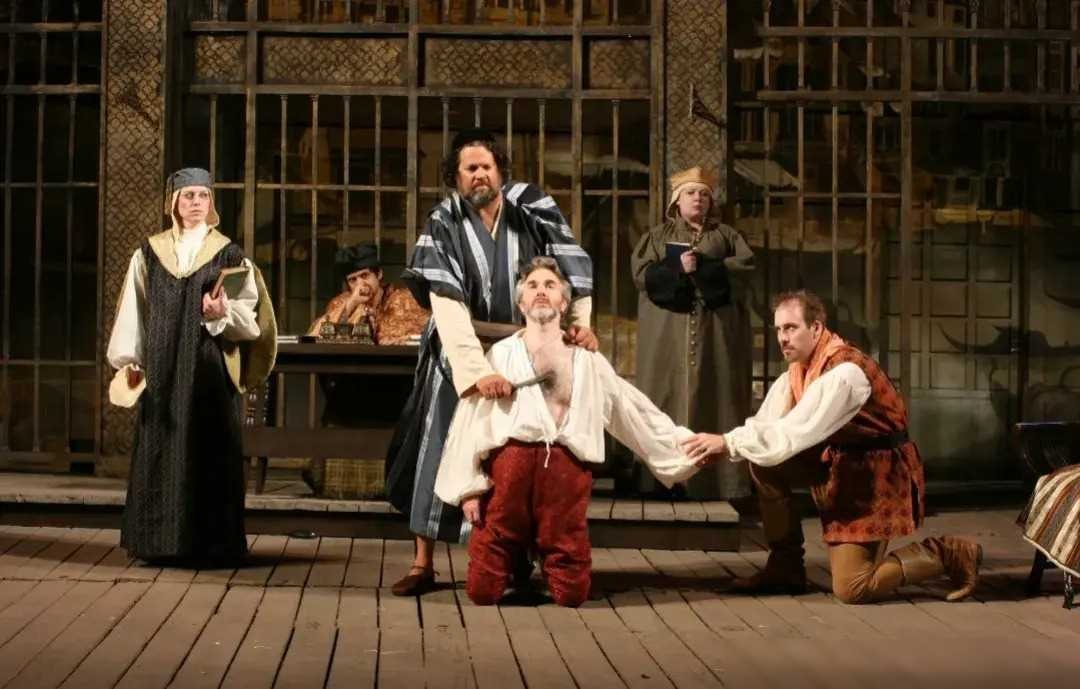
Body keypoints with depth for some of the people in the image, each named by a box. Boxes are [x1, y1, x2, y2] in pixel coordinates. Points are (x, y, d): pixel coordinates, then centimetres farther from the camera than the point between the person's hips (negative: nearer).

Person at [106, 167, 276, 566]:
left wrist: (224, 313, -20)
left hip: (212, 367, -2)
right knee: (159, 451, 2)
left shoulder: (229, 254, 3)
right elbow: (133, 309, 9)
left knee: (209, 453, -2)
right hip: (161, 367, 2)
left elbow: (249, 312, 0)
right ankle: (160, 540, 10)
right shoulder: (149, 253, 9)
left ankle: (210, 543, 4)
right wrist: (129, 360, 4)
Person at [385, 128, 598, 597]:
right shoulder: (444, 225, -10)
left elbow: (573, 267, -4)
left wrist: (581, 321, -23)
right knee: (445, 451, -1)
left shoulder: (532, 211, -6)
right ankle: (423, 563, 5)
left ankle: (519, 559, 12)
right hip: (462, 354, -1)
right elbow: (447, 305, -23)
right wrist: (477, 371, -35)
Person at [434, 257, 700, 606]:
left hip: (568, 468, 1)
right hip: (510, 463, -1)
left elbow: (638, 413, 23)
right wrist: (468, 486, 0)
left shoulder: (588, 362, 20)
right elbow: (471, 420, 9)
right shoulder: (501, 354, 14)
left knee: (571, 593, 2)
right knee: (484, 590, -2)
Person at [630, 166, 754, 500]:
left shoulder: (726, 234, 15)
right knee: (669, 397, -5)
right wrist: (678, 268, -14)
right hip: (669, 332, 0)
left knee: (715, 397, -3)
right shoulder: (659, 234, 13)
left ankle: (720, 477, -3)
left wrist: (703, 267, -10)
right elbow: (641, 272, -1)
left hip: (716, 331, 1)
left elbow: (746, 267, -1)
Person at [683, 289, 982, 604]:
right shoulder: (796, 371, 1)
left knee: (851, 589, -13)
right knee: (764, 463, -7)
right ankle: (785, 567, 5)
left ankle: (947, 554, 6)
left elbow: (794, 436, -33)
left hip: (877, 474, -8)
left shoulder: (844, 373, -27)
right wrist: (723, 445, -21)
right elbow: (764, 426, -3)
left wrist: (728, 442, -32)